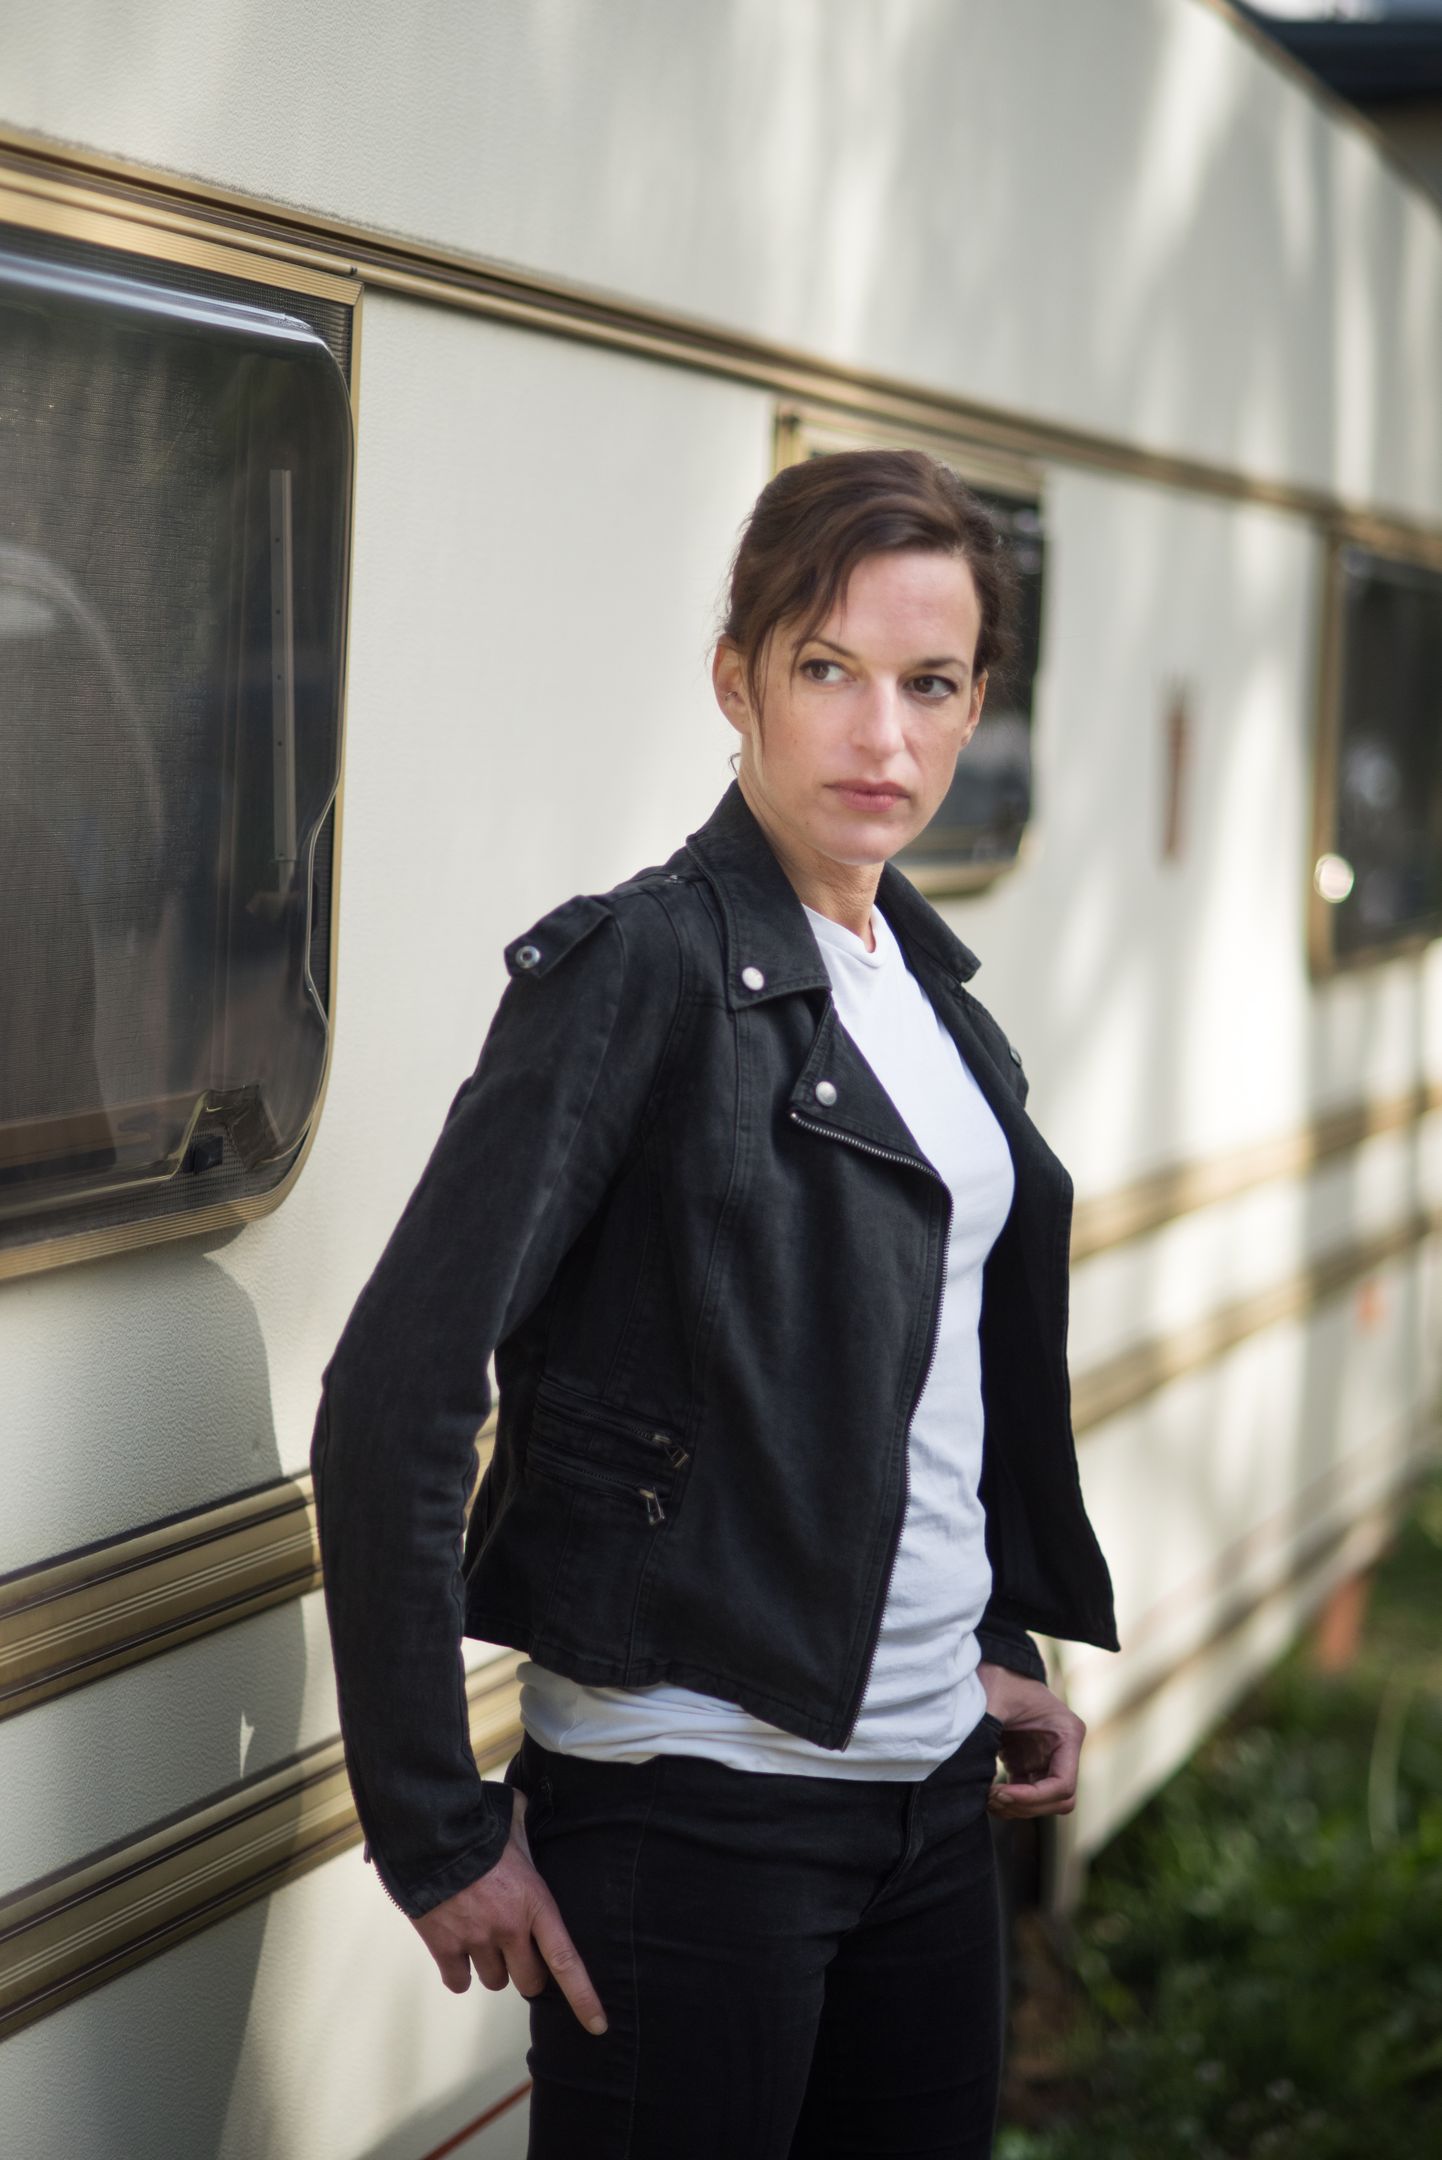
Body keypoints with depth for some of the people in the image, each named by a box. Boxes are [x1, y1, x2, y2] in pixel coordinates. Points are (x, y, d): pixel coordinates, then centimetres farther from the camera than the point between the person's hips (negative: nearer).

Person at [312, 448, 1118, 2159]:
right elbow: (392, 1396, -20)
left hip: (932, 1786, 7)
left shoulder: (927, 985, 9)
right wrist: (438, 1832, -17)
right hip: (691, 1806, -7)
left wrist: (1008, 1642, 16)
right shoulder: (641, 970, -14)